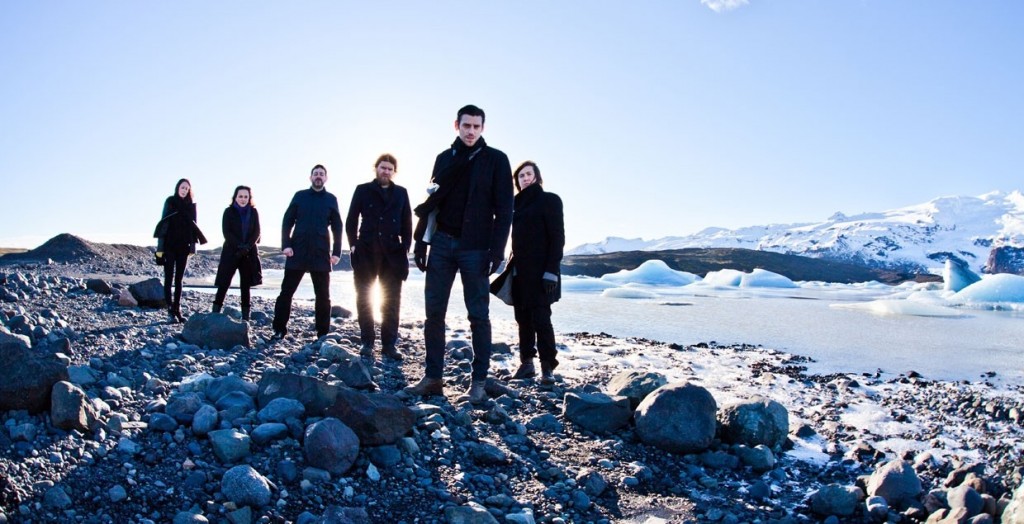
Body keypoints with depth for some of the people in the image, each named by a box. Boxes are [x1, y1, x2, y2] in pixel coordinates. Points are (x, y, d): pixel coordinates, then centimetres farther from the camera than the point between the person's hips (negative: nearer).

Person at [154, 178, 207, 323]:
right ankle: (170, 310, -5)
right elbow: (163, 223, -4)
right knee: (169, 278, -3)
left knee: (179, 279, 7)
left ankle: (177, 309, 11)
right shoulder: (170, 202, -2)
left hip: (183, 247, 3)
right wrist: (160, 247, -9)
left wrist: (192, 247, 4)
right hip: (170, 246, -3)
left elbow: (193, 226, 9)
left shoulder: (191, 205, 8)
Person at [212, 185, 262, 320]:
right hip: (231, 252, -2)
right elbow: (226, 232, -5)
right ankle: (215, 313, -7)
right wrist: (239, 246, -16)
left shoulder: (253, 212, 8)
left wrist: (247, 247, -13)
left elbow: (256, 233, 2)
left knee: (245, 285, 4)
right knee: (224, 284, -8)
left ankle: (245, 316, 6)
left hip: (249, 254, 2)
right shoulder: (229, 212, 3)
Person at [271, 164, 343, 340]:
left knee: (323, 295, 2)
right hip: (297, 252, 0)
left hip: (321, 254, 0)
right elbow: (287, 221, 5)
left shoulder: (331, 199, 8)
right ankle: (279, 330, 9)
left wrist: (337, 252, -2)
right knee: (286, 291, 1)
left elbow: (337, 228, 7)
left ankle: (323, 333, 8)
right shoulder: (300, 196, 9)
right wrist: (286, 245, -7)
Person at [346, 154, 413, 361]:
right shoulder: (363, 190, 6)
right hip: (366, 252, -1)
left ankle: (389, 343, 8)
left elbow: (407, 223, 9)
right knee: (364, 298, 2)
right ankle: (367, 342, 9)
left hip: (392, 253, 1)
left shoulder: (401, 193, 10)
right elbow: (352, 220, 6)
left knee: (391, 300, 2)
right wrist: (353, 245, -3)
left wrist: (405, 248, -1)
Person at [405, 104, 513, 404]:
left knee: (478, 315, -1)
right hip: (442, 243, 4)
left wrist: (497, 249, -13)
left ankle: (479, 382, 4)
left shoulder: (496, 160, 1)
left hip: (475, 247, -4)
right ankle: (433, 378, 11)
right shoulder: (445, 159, 13)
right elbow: (431, 201, 14)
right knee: (434, 311, 3)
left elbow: (504, 208, -5)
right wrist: (421, 240, 7)